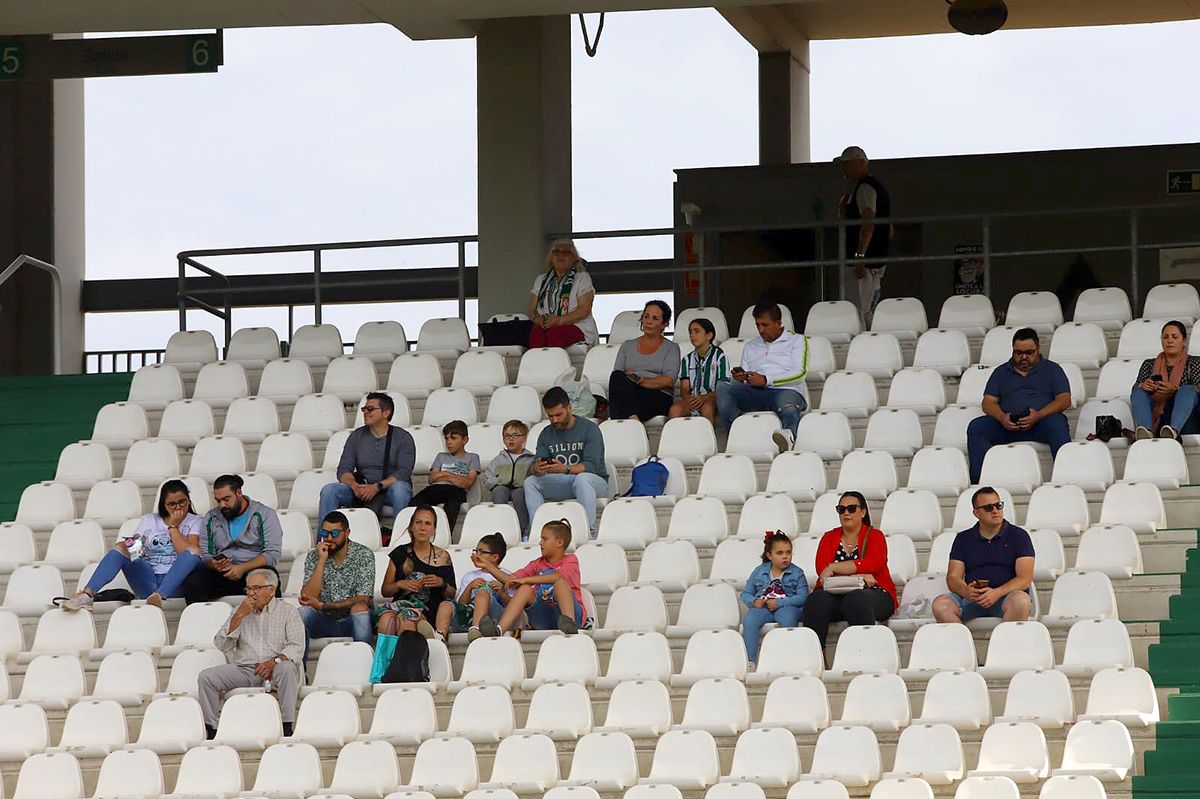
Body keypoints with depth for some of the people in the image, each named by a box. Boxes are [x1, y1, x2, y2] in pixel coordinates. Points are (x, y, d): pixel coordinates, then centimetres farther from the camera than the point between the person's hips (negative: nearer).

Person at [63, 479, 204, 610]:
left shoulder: (196, 522, 11)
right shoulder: (150, 520, 20)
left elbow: (186, 552, -4)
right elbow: (136, 544, 9)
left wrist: (173, 527, -2)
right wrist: (130, 548, -12)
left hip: (175, 582, -3)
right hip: (148, 580, 3)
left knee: (192, 552, -32)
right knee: (119, 549, -21)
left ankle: (159, 596, -53)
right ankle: (87, 594, -39)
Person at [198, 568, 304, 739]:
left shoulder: (288, 611, 7)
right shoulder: (240, 611, 17)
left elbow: (297, 647, -5)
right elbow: (221, 645, 8)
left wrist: (274, 661, -22)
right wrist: (238, 616, -4)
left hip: (273, 669, -3)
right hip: (243, 667, 3)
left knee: (287, 668, -37)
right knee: (206, 677, -18)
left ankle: (287, 728, -34)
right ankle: (212, 730, -15)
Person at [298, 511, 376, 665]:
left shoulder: (364, 555, -7)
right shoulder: (314, 556, 1)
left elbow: (362, 600, -15)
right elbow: (308, 597, -11)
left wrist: (323, 605, -19)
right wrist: (322, 561, -17)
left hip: (353, 619, -2)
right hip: (324, 621, 2)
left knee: (360, 608, -33)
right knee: (303, 612, -27)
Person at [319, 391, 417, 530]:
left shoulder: (402, 437, 3)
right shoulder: (357, 436, 14)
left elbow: (404, 472, -10)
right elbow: (343, 469, 6)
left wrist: (377, 487, -24)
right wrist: (354, 486, -18)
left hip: (388, 488, -3)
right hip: (361, 489, 3)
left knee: (399, 488, -38)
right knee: (328, 490, -21)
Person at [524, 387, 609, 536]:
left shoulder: (589, 429, -8)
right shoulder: (546, 434, 8)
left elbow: (591, 466, -20)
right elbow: (533, 468, -1)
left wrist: (565, 469, -39)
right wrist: (536, 469, -29)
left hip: (595, 482, -5)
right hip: (561, 484, 5)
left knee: (582, 478, -39)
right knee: (530, 482, -16)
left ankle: (590, 531, -42)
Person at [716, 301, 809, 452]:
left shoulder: (797, 340, 18)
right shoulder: (751, 346, 32)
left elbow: (799, 372, 1)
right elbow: (745, 378, 25)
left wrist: (766, 380, -9)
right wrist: (739, 378, -3)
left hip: (786, 390, -5)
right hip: (754, 394, 5)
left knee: (788, 409, -42)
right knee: (722, 387, -24)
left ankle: (789, 434, -77)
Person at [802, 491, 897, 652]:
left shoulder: (875, 536, 8)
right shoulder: (829, 538, 17)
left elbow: (873, 564, -12)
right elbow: (821, 568, 0)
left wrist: (832, 568, -14)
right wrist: (855, 575, -16)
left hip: (874, 593, -2)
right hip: (836, 594, 2)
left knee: (856, 600, -38)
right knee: (816, 601, -31)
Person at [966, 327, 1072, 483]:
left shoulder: (1052, 369, 17)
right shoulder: (1001, 372, 24)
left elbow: (1065, 400, 4)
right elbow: (988, 402, 14)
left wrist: (1038, 416, -15)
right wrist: (1002, 417, -11)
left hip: (1040, 423, -2)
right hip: (1007, 424, 2)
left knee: (1057, 423, -37)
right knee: (976, 427, -24)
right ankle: (979, 478, -35)